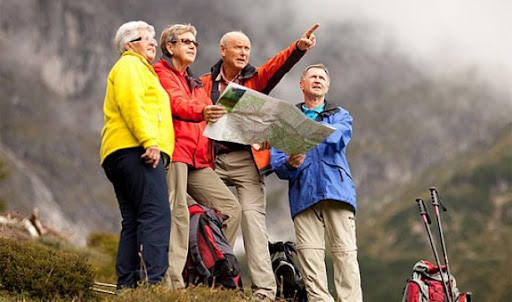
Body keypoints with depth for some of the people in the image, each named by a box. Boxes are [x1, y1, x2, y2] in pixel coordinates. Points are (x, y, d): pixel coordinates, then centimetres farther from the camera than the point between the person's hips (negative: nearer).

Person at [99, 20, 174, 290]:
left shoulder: (140, 69, 34)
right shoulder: (130, 65, 3)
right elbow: (131, 103, -13)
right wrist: (149, 141, -22)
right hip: (136, 150, -11)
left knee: (133, 222, 4)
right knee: (156, 215, -20)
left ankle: (126, 286, -1)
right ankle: (153, 282, -31)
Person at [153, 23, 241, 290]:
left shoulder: (196, 84, 31)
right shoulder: (161, 73, 4)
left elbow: (211, 122, 28)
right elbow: (177, 104, -15)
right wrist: (202, 112, -35)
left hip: (198, 159, 9)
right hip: (173, 152, -8)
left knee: (231, 207, 2)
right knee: (178, 212, -20)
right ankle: (173, 283, -27)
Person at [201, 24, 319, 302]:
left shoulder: (256, 79, 13)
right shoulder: (206, 83, 15)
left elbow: (278, 65, -5)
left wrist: (299, 47, -22)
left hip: (247, 159, -1)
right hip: (213, 159, 1)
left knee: (252, 218, -12)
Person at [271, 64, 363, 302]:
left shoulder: (341, 116, 20)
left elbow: (336, 137, -5)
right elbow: (276, 163, 10)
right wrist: (289, 164, -14)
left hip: (337, 191, 0)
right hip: (303, 193, 1)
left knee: (345, 252, -10)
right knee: (309, 254, -10)